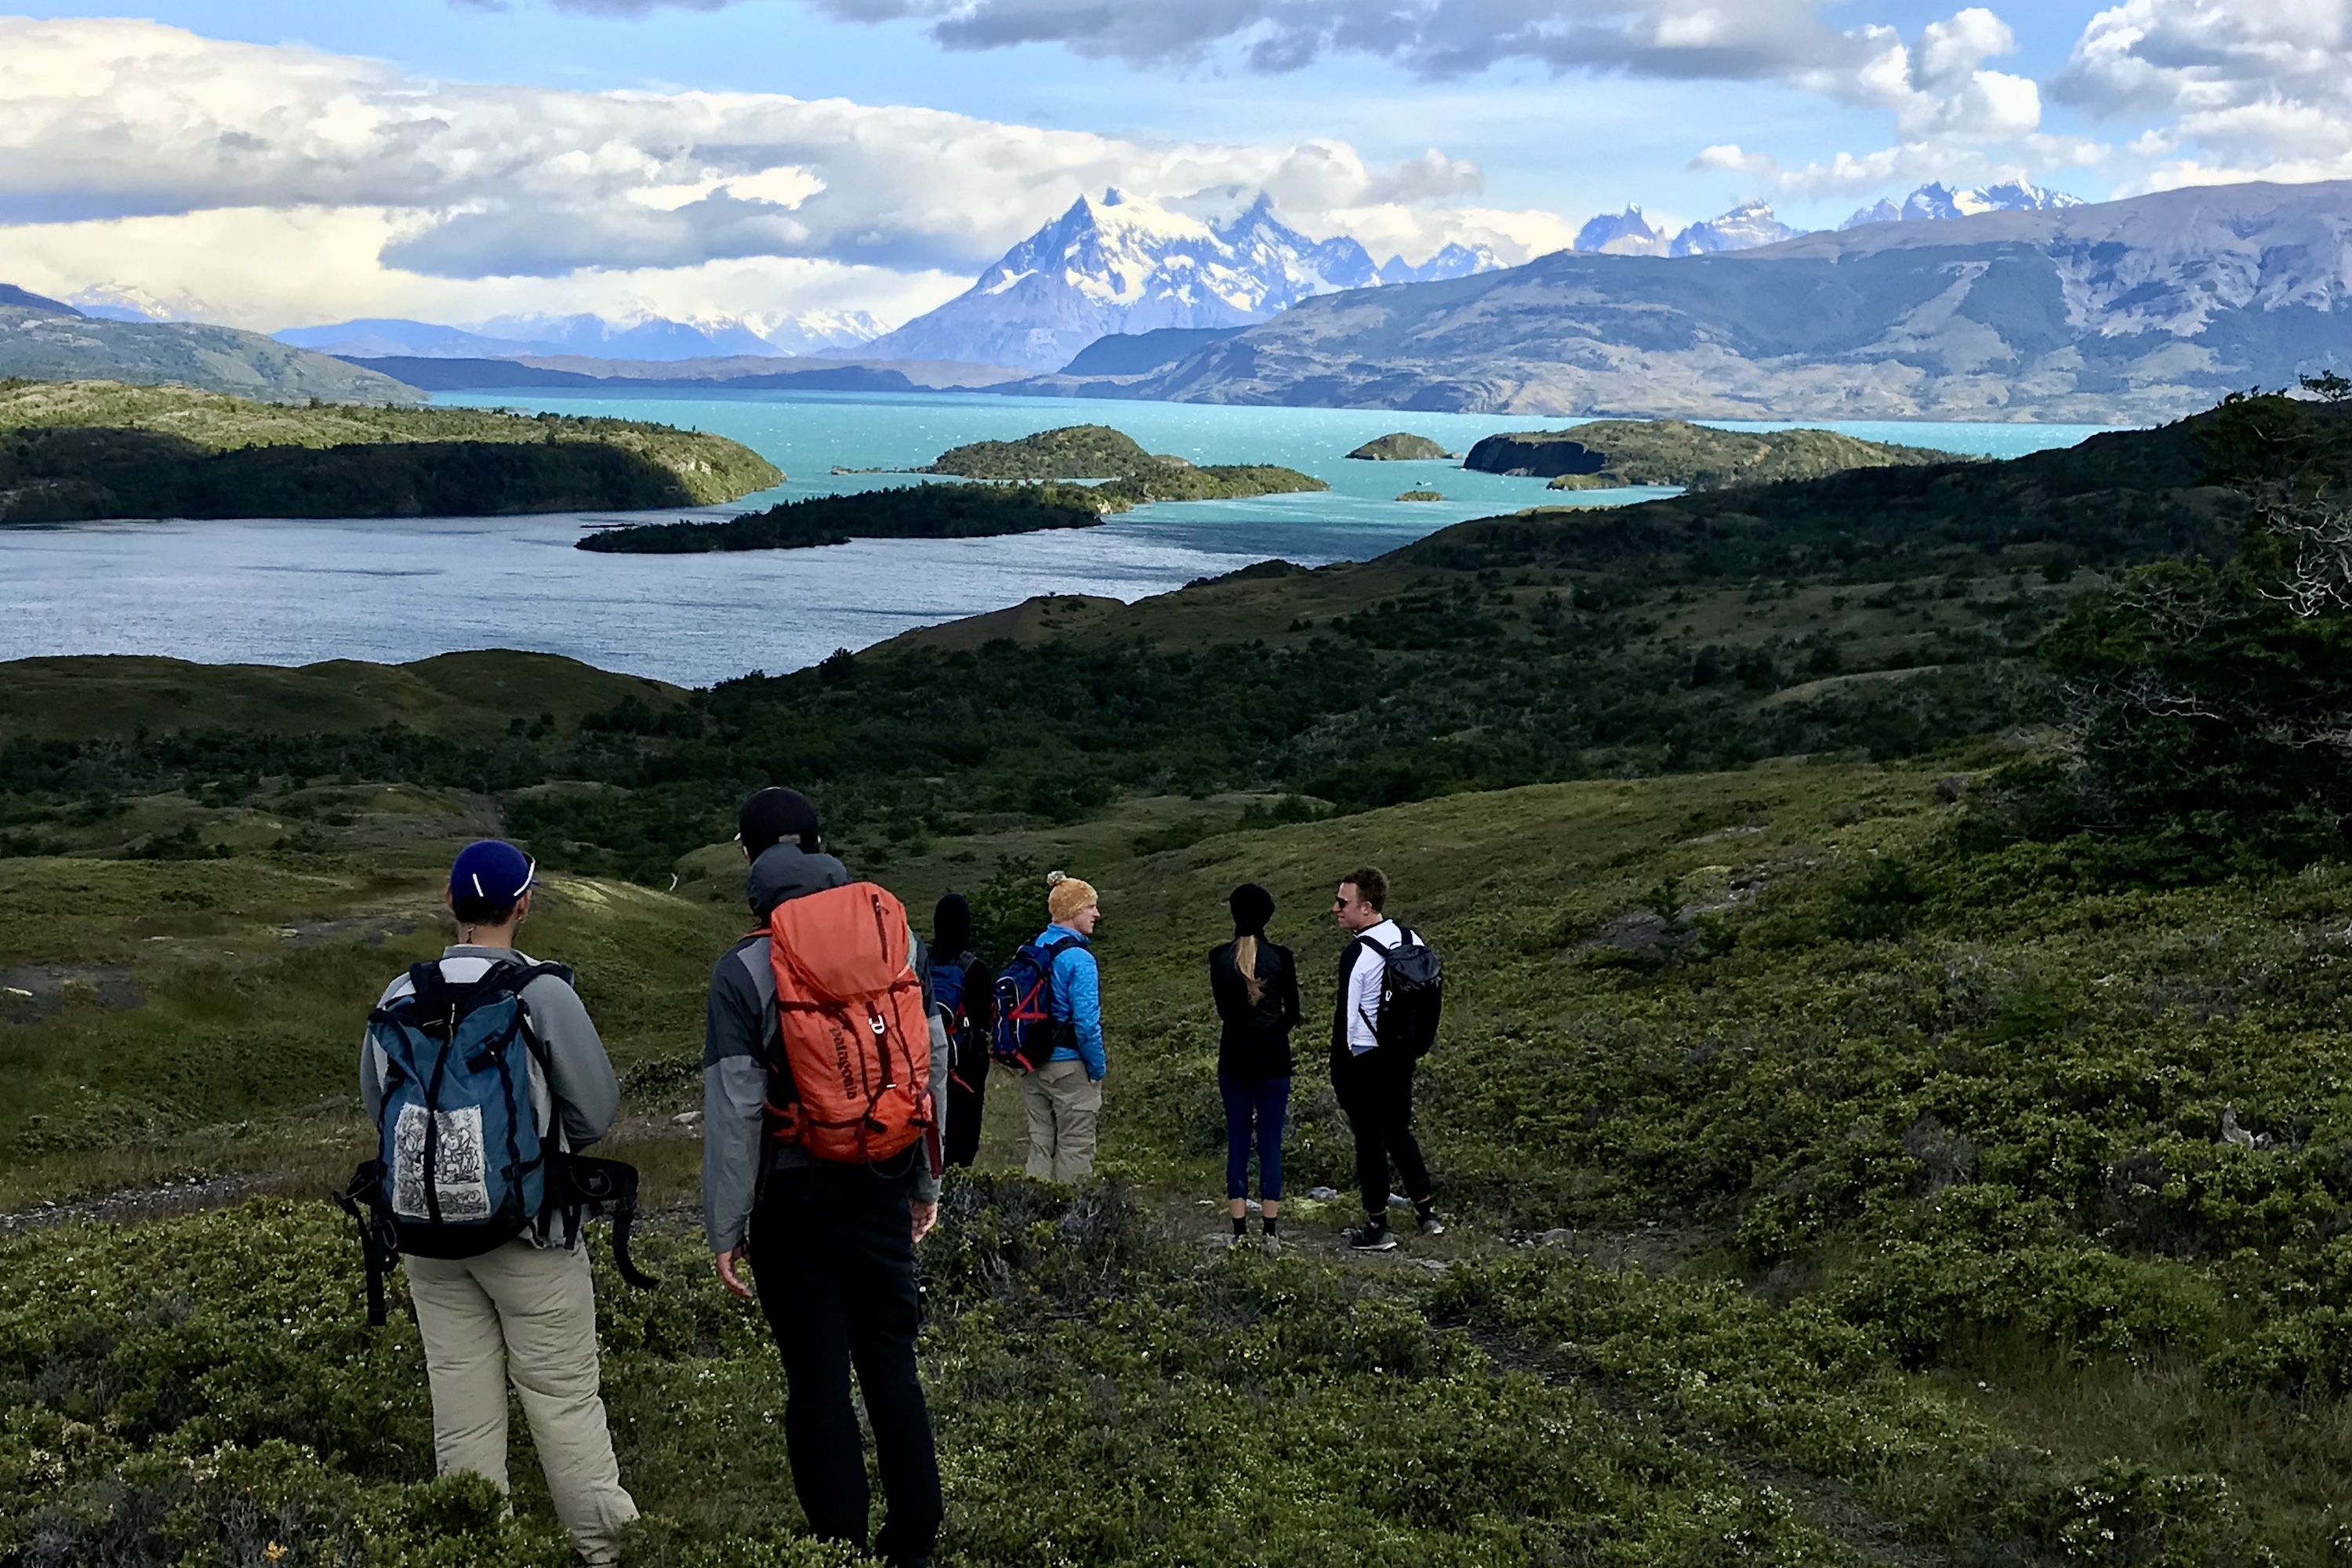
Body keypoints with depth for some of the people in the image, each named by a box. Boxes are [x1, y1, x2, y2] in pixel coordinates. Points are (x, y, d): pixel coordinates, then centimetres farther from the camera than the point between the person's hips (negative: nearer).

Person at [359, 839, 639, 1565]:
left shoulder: (400, 996, -2)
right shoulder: (543, 993, -15)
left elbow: (375, 1101, 11)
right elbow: (597, 1108, -9)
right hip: (530, 1228, -4)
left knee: (462, 1402, 12)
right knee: (563, 1396, 5)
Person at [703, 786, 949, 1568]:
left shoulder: (742, 970, -9)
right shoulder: (899, 943, 1)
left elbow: (734, 1109, -11)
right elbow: (933, 1071, 5)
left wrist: (724, 1229, -5)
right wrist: (927, 1183, 15)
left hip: (794, 1197, -3)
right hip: (882, 1187, 3)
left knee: (819, 1384, 5)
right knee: (893, 1366, 14)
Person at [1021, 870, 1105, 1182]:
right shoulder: (1078, 958, -17)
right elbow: (1086, 1022, -21)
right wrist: (1098, 1068, -9)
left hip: (1033, 1066, 7)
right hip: (1070, 1067, -7)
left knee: (1040, 1146, 13)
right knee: (1075, 1150, 3)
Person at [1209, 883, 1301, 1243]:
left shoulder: (1220, 958, -5)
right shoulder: (1281, 957, -7)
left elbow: (1223, 1010, 3)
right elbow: (1293, 1014, -1)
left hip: (1234, 1060, 1)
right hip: (1273, 1059, -1)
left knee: (1237, 1141, 7)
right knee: (1271, 1142, 4)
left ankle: (1240, 1231, 6)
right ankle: (1269, 1231, 4)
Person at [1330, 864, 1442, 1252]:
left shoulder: (1357, 954, -21)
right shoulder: (1410, 940, 2)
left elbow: (1346, 1018, -19)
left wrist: (1338, 1072, -11)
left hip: (1364, 1059, -7)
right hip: (1402, 1055, 7)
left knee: (1370, 1140, 4)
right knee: (1399, 1131, 21)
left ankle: (1377, 1228, 13)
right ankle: (1427, 1211, 28)